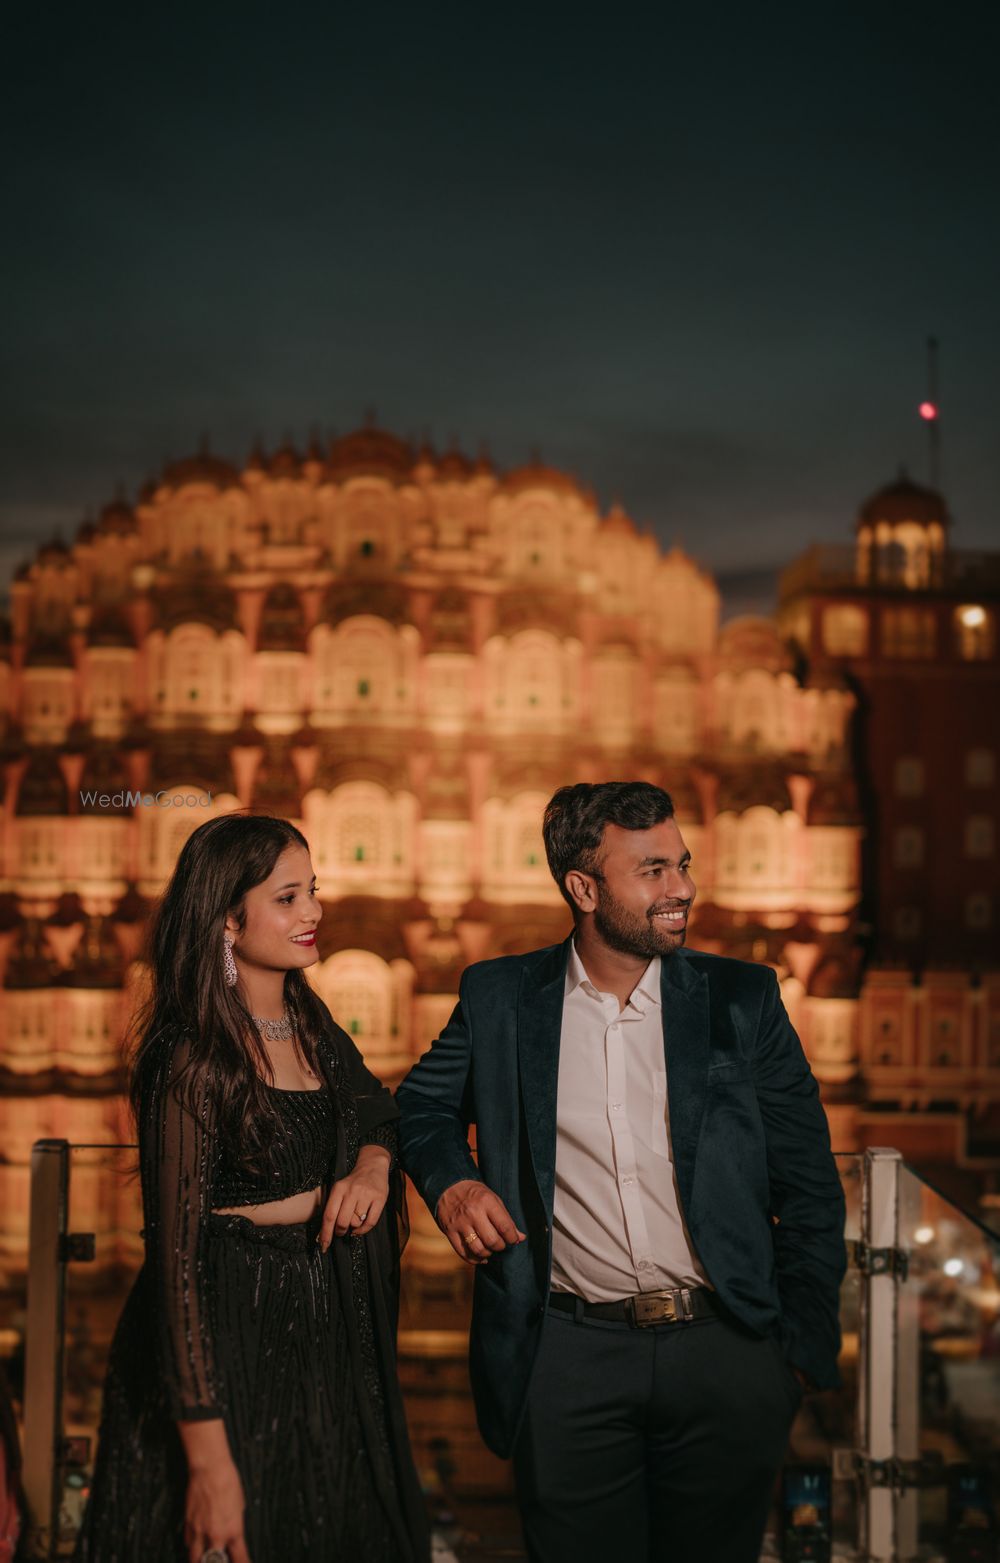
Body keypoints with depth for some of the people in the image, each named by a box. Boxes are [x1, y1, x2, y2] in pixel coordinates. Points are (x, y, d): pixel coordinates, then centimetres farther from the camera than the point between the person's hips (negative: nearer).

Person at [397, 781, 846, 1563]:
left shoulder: (742, 999, 3)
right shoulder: (501, 999, 3)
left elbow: (809, 1188, 6)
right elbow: (424, 1106, 19)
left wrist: (804, 1348, 3)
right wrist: (450, 1181, -1)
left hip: (725, 1352, 0)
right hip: (569, 1358, 0)